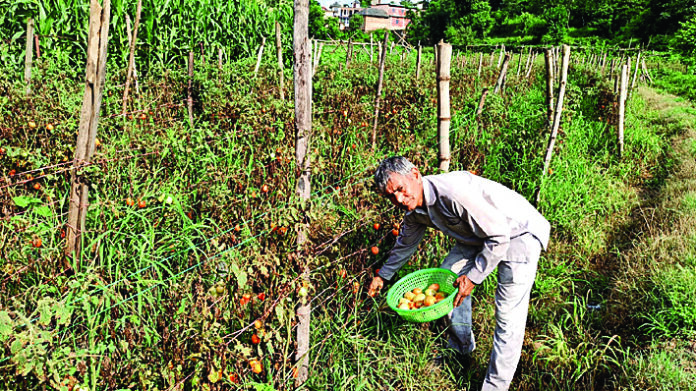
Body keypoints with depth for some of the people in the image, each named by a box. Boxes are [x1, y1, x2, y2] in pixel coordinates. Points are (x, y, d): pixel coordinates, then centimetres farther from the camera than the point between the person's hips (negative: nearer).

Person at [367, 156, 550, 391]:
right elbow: (406, 243, 16)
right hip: (478, 236, 9)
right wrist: (383, 275, 25)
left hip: (518, 232, -9)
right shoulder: (415, 208, -6)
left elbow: (498, 237, -28)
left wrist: (473, 276, -22)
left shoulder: (453, 192, -35)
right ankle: (461, 346, 32)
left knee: (508, 315, -10)